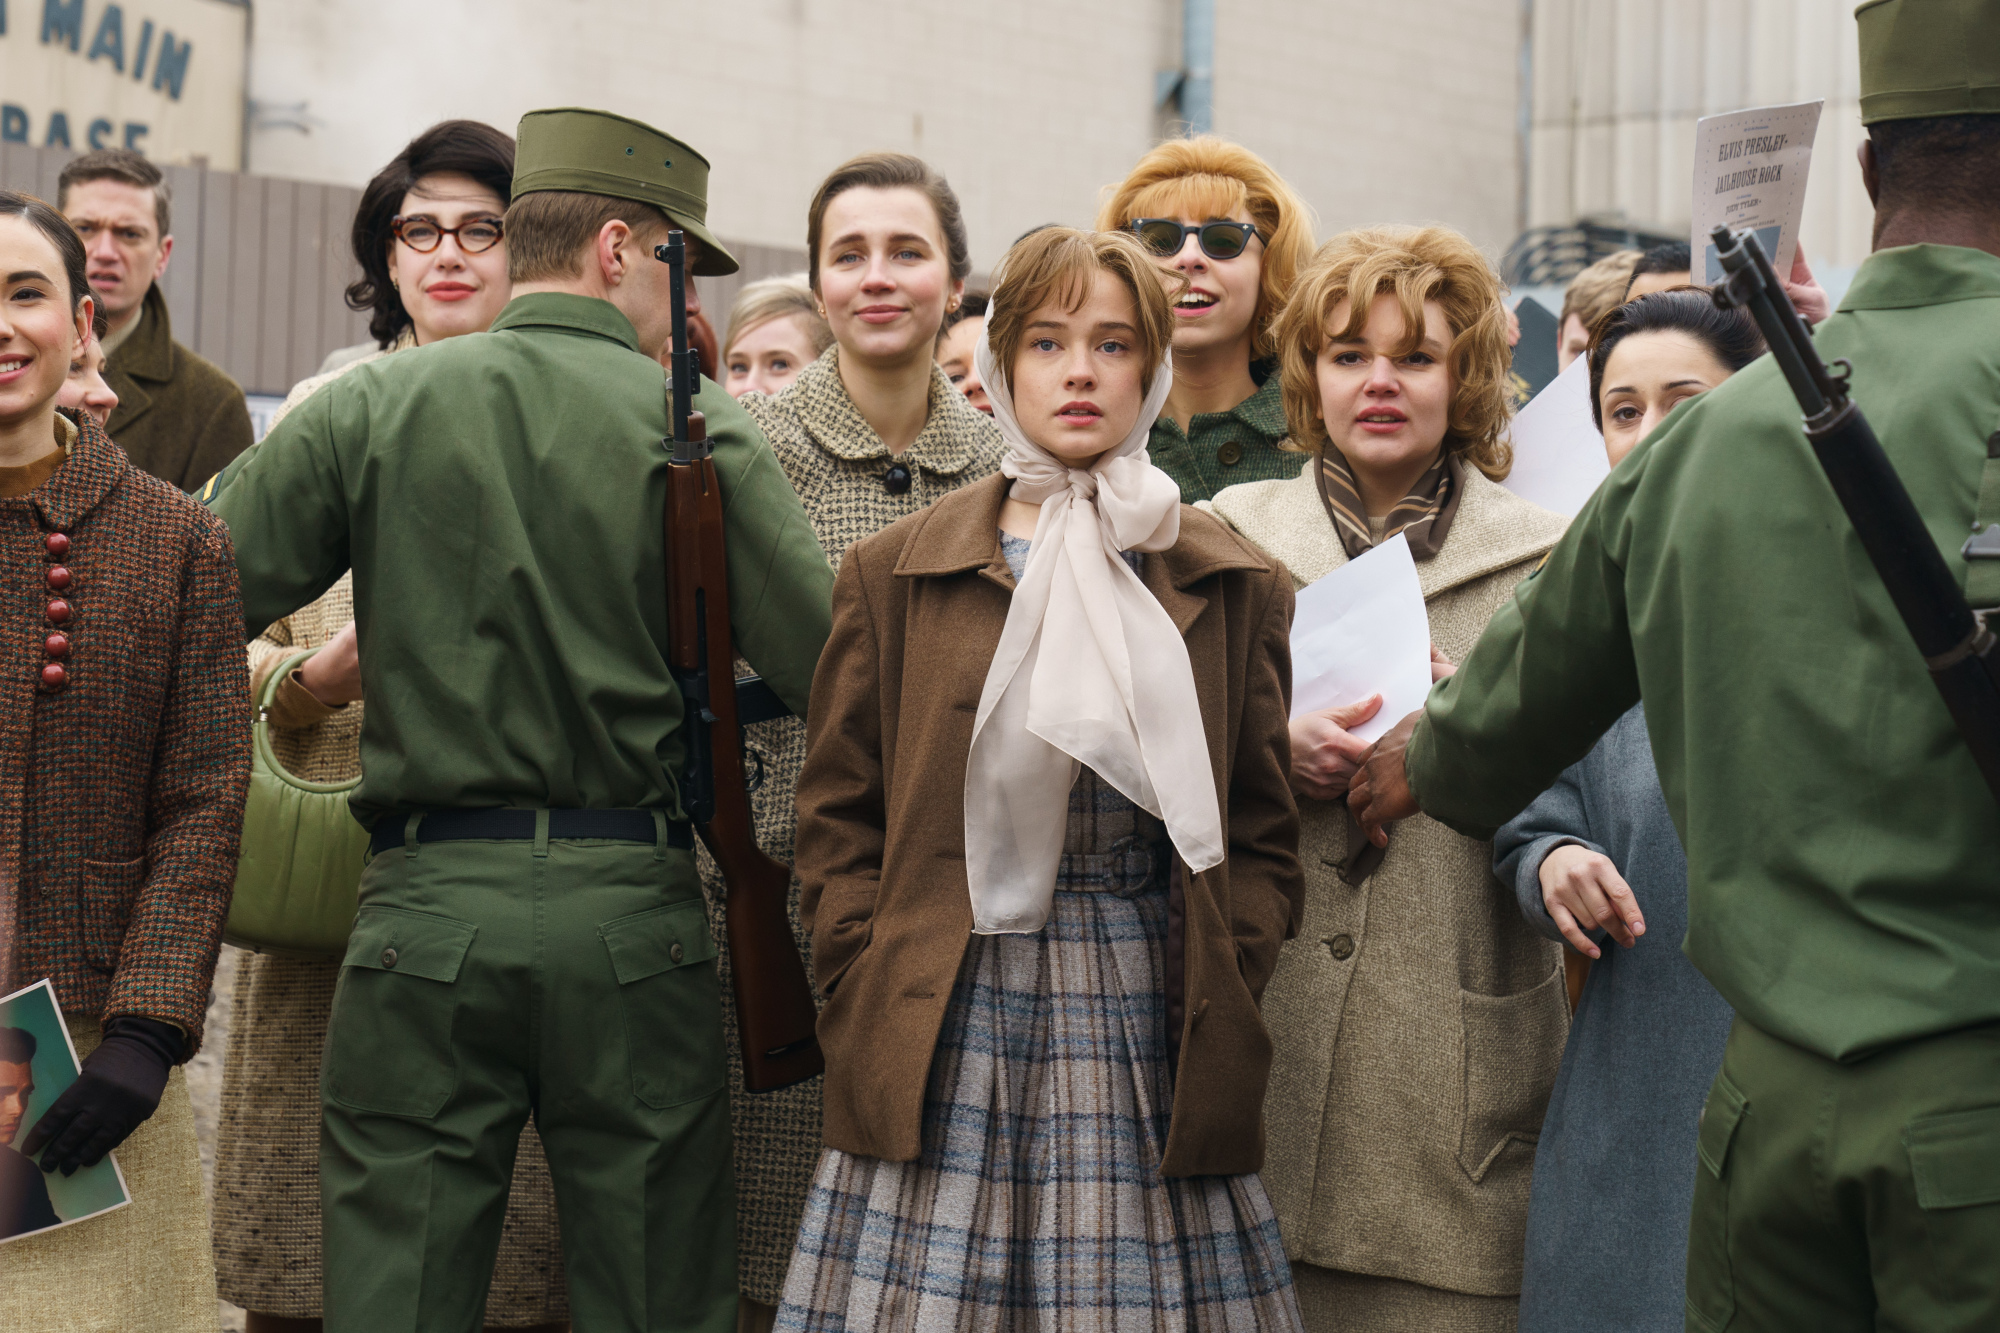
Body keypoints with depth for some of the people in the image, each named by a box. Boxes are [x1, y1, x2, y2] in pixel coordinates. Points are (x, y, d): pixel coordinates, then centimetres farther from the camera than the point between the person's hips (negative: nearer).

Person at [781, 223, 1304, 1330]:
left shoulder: (1234, 591, 10)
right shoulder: (895, 572, 7)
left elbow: (1264, 837, 11)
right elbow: (839, 815, 8)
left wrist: (1214, 1013, 1)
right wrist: (868, 999, -2)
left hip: (1151, 1024, 1)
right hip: (946, 1034, -1)